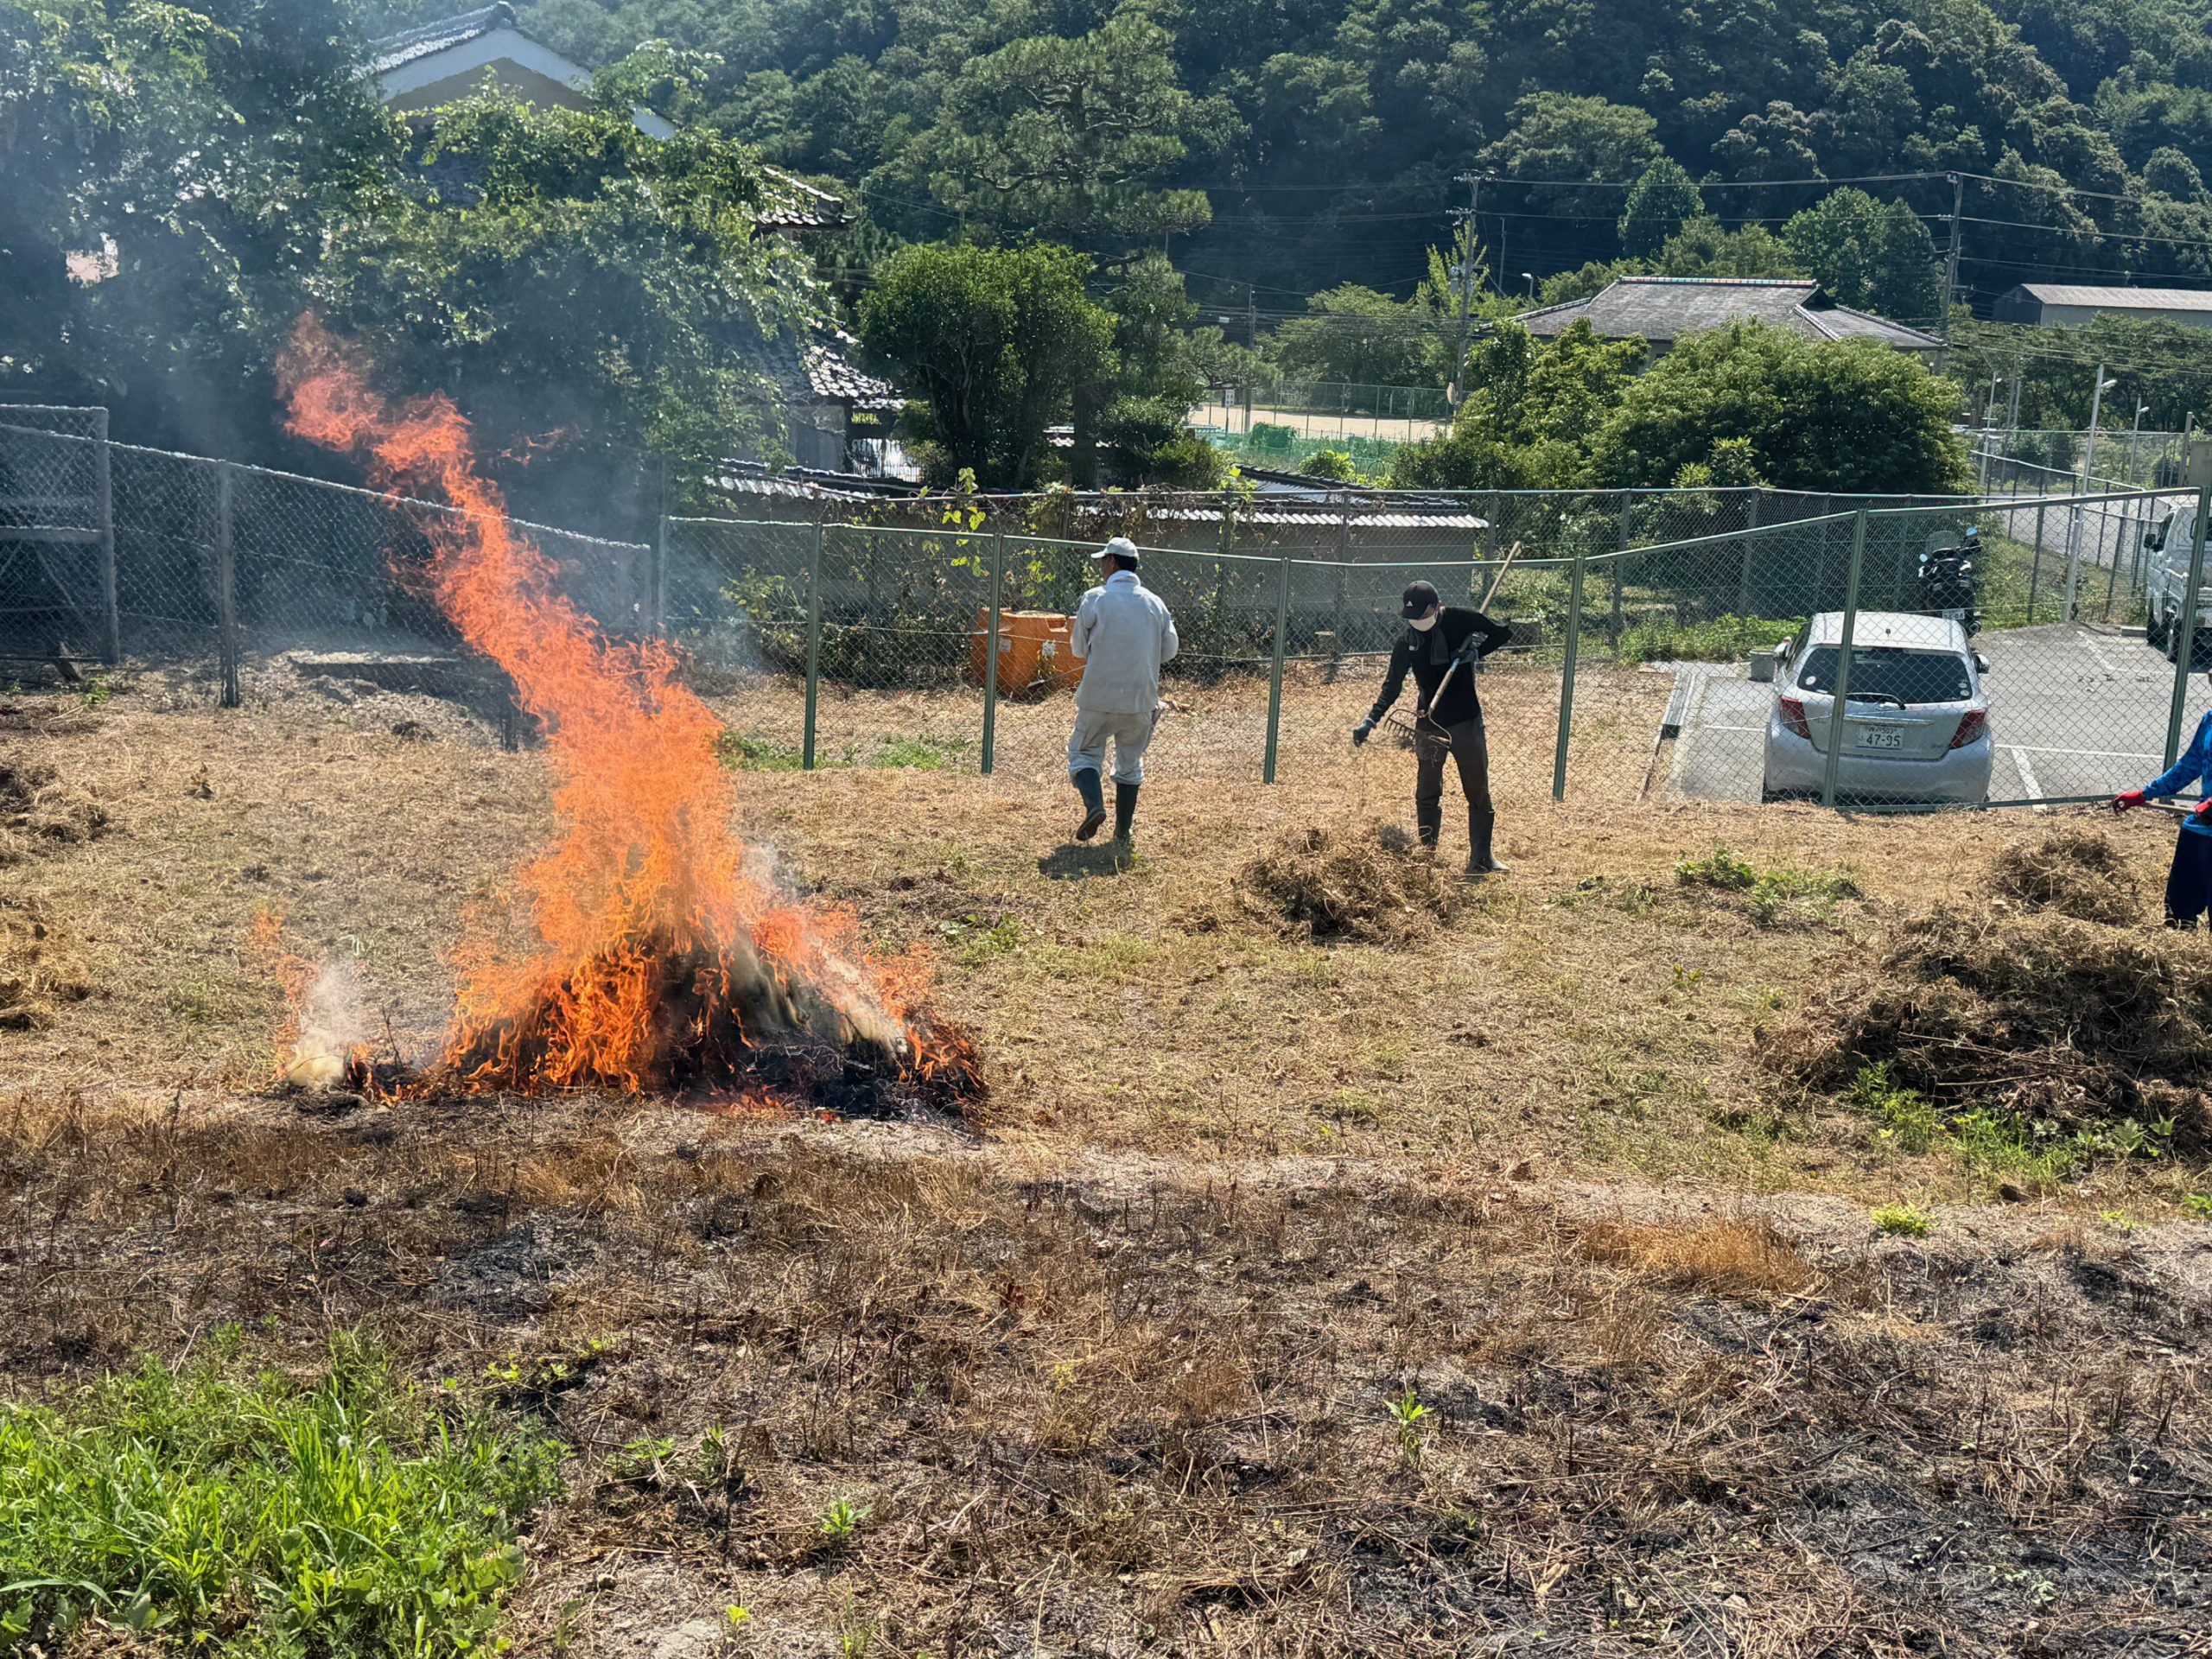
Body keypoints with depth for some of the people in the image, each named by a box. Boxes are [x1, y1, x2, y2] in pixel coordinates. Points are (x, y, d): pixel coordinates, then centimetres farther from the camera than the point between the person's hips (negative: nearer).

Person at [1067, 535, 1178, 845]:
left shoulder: (1095, 599, -7)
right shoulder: (1155, 603, 4)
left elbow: (1078, 648, 1)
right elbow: (1169, 651, 9)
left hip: (1100, 696, -3)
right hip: (1142, 699, 3)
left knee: (1084, 751, 11)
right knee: (1130, 763, 15)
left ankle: (1094, 804, -14)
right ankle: (1123, 831, 14)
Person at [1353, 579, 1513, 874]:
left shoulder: (1461, 620, -8)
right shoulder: (1407, 641, -2)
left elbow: (1503, 633, 0)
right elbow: (1392, 686, 1)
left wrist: (1476, 652, -18)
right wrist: (1371, 720, -11)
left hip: (1466, 720, -2)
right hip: (1429, 725, 2)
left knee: (1478, 792, 4)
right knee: (1426, 795, 7)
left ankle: (1482, 858, 11)